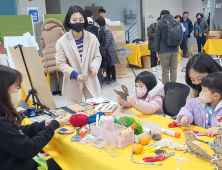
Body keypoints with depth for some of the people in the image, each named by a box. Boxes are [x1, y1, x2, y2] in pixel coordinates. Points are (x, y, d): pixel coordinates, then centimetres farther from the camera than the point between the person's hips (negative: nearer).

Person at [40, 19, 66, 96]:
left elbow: (42, 44, 21)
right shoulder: (59, 29, 7)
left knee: (52, 73, 6)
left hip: (48, 55, 4)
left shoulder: (43, 32, 19)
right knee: (61, 72, 0)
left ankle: (54, 90, 8)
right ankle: (61, 89, -2)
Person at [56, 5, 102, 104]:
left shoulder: (92, 38, -5)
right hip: (73, 83, -1)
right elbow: (61, 63, -7)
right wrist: (74, 74, -21)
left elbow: (97, 56, 3)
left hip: (90, 80, 2)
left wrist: (94, 67, -19)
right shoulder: (62, 41, -10)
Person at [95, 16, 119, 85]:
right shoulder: (101, 30, 9)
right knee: (107, 64, 12)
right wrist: (102, 48, -1)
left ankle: (114, 79, 8)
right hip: (106, 50, 8)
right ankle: (108, 78, 23)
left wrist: (103, 49, -11)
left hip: (110, 50, -8)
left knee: (111, 65, -2)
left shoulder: (106, 30, -18)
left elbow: (107, 42, -19)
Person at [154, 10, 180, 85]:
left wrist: (157, 50, -1)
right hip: (175, 49, 5)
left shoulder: (161, 23, -4)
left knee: (165, 70, 1)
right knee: (174, 69, 11)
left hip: (164, 50, -5)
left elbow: (157, 38, -5)